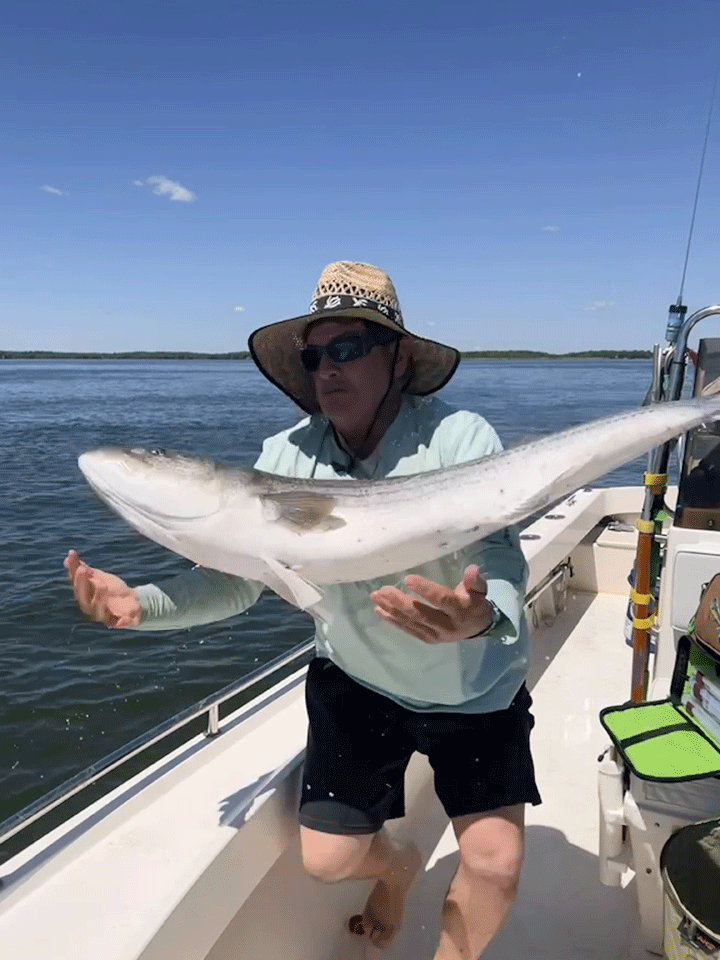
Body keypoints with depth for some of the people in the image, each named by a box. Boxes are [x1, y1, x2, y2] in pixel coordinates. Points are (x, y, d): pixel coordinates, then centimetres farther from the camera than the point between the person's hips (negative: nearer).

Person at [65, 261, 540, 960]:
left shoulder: (459, 439, -23)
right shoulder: (287, 457, -14)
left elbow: (499, 555, -33)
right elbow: (236, 576, -12)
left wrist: (482, 616, -56)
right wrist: (143, 604, -29)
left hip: (474, 689, -2)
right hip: (356, 684, 2)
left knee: (494, 865, -9)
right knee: (326, 859, 4)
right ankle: (397, 864, 43)